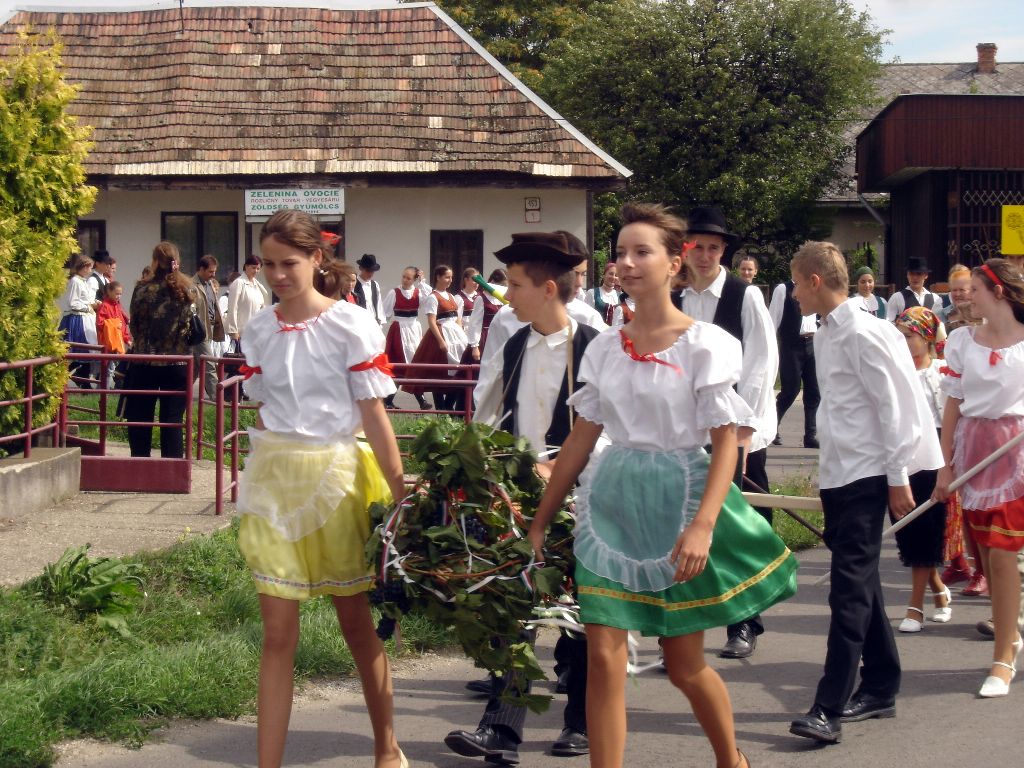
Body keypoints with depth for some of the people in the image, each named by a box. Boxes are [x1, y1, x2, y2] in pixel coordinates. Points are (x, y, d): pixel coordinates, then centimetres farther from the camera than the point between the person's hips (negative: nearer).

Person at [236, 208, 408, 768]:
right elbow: (264, 412, 12)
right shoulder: (258, 330, 5)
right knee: (278, 634, 1)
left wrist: (400, 493, -11)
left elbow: (374, 415, -8)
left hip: (336, 474, -3)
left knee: (356, 622, 10)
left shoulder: (350, 325, -8)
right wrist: (259, 486, 13)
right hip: (273, 475, 3)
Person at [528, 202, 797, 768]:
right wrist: (540, 520, 10)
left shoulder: (703, 344, -8)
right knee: (603, 657, -5)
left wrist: (702, 526, -23)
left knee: (684, 665, 9)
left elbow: (726, 442, -12)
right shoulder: (604, 347, 5)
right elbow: (581, 438, 10)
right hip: (612, 502, 4)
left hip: (677, 498, -3)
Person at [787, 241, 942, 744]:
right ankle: (880, 688, 25)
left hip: (866, 476, -9)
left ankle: (830, 707, -9)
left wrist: (898, 478, -14)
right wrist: (828, 472, 16)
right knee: (859, 585, 15)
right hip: (836, 476, 9)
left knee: (850, 589, -9)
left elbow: (894, 407, -14)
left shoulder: (865, 335, -14)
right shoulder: (825, 337, 13)